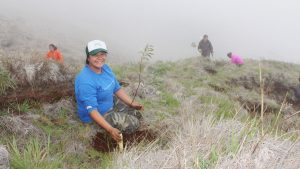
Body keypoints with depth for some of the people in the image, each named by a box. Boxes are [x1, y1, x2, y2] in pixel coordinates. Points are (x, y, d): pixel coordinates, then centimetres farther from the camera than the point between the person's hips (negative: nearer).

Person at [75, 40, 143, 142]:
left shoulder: (106, 68, -4)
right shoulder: (86, 81, -32)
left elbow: (117, 89, 7)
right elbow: (92, 110, -35)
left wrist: (132, 103, -4)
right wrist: (110, 129, -42)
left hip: (110, 108, 9)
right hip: (95, 117, -9)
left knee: (136, 113, 12)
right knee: (133, 124, -16)